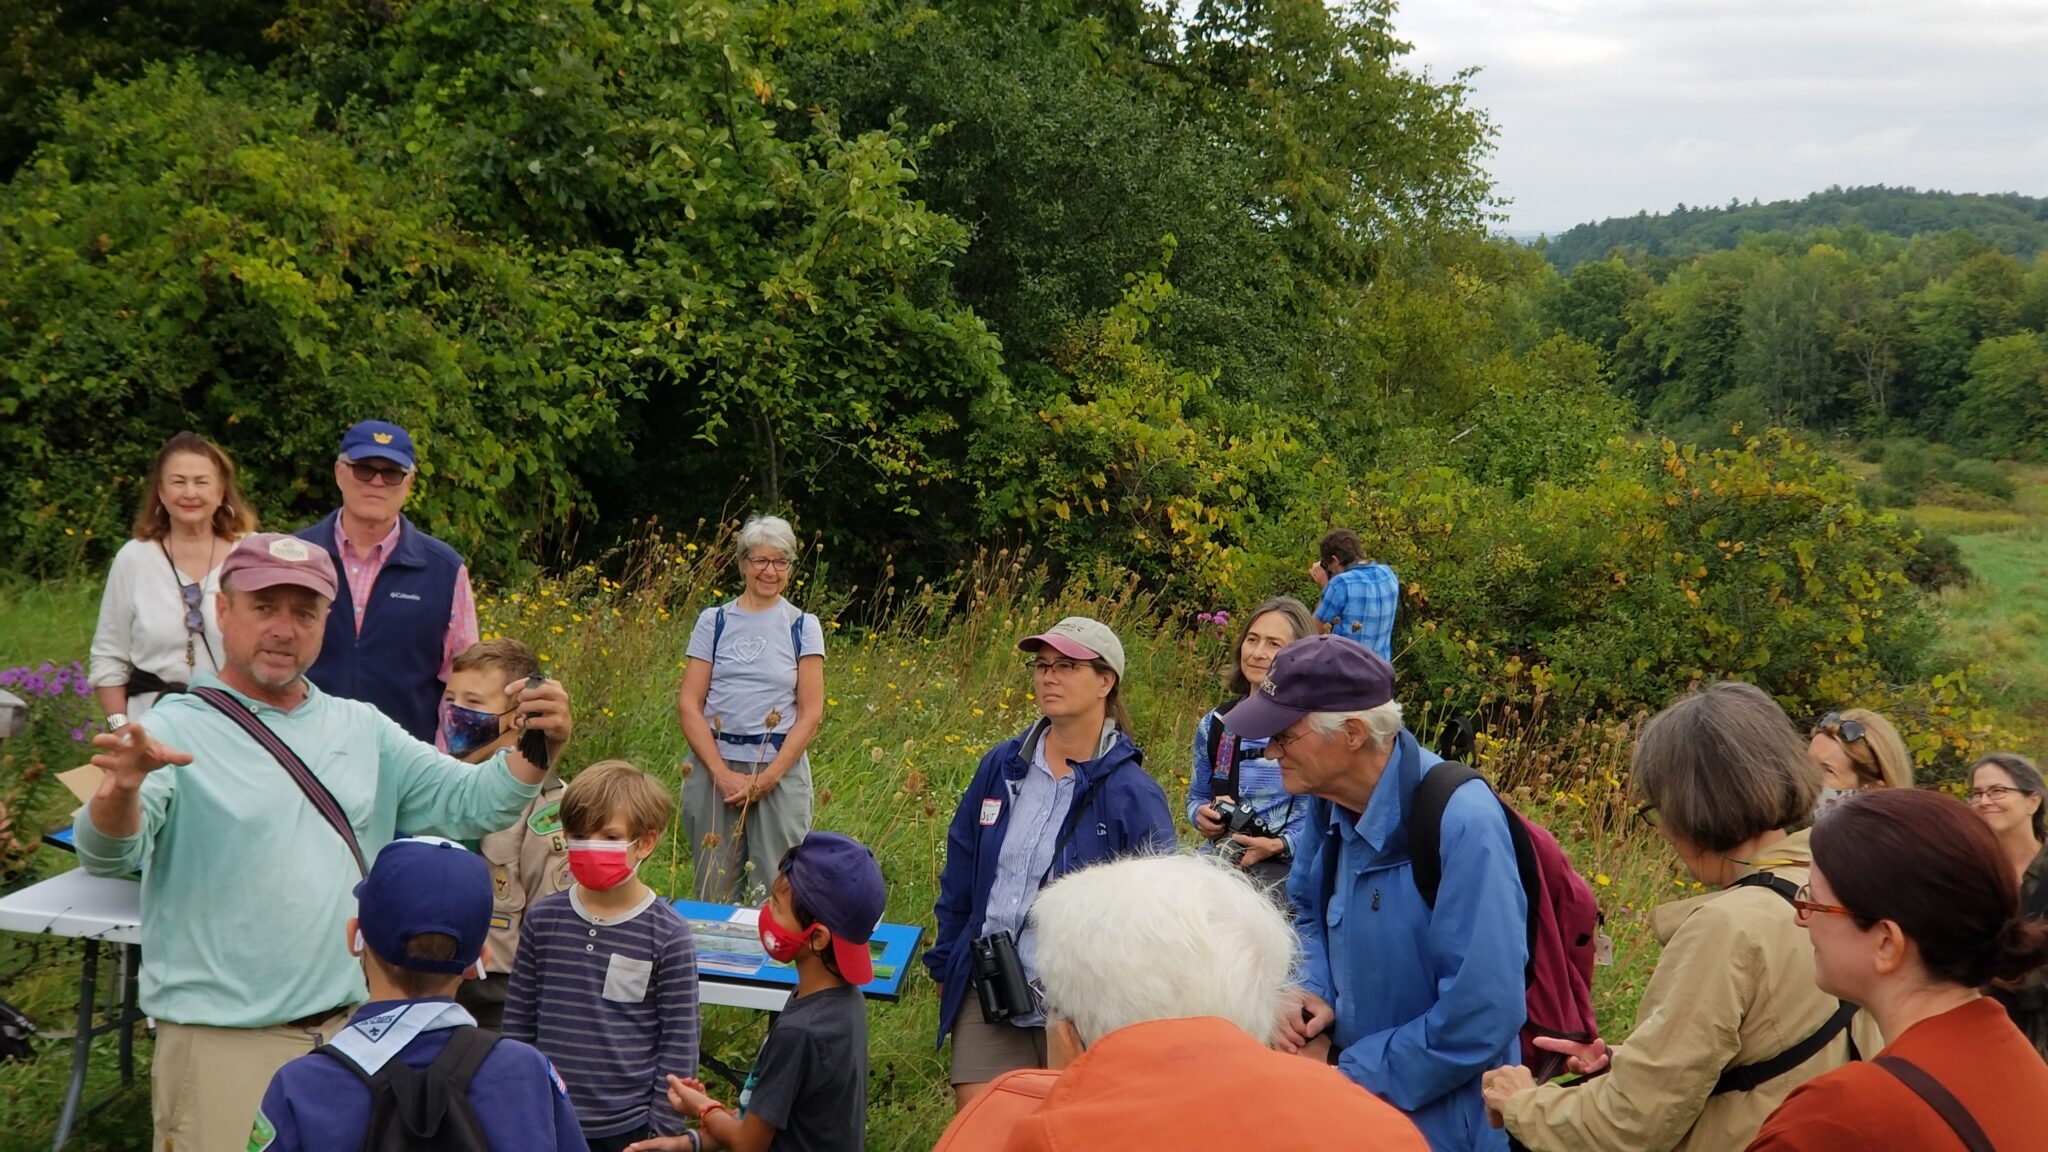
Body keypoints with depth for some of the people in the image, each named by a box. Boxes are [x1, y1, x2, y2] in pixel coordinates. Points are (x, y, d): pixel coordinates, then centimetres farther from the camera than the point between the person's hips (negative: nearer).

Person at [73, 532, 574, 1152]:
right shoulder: (175, 731, -7)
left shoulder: (362, 728, 9)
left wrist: (536, 751, -14)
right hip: (225, 1045, -5)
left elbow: (467, 803, 5)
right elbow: (108, 854, -20)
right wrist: (121, 790, -42)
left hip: (355, 1027, 5)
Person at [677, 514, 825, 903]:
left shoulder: (803, 626, 4)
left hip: (781, 770, -1)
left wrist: (768, 777, -10)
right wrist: (722, 773, -10)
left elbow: (811, 712, 0)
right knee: (714, 892, 4)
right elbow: (688, 703, 0)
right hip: (714, 768, 1)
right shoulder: (713, 621, 6)